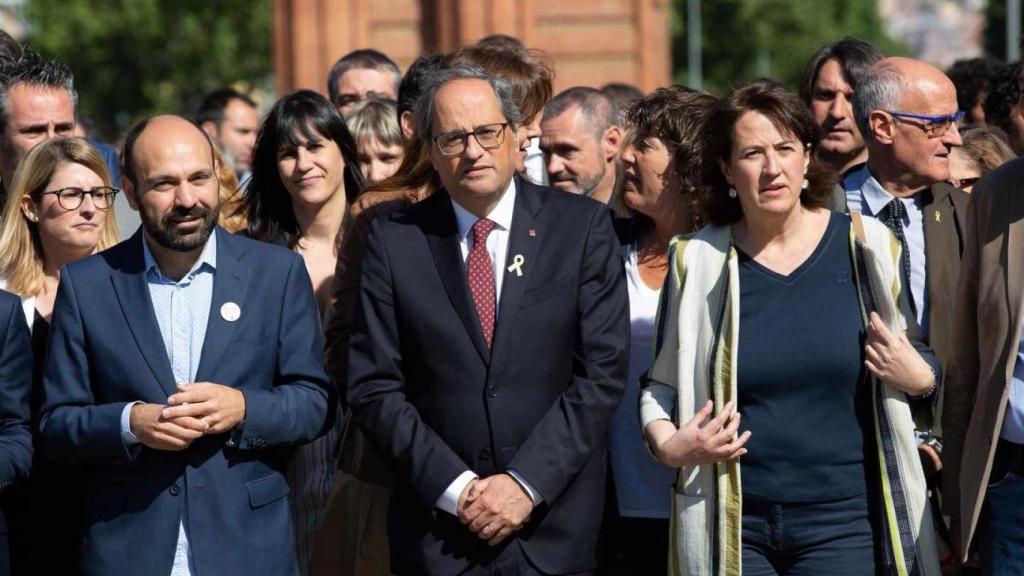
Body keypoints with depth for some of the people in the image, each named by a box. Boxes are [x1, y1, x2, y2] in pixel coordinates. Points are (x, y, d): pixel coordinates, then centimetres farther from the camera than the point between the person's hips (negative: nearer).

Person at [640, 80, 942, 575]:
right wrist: (666, 444, -7)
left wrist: (921, 378, -9)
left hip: (844, 519, 0)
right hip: (733, 525, 0)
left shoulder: (865, 247, 3)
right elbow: (660, 384, 12)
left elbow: (922, 361, 13)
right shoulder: (698, 261, 3)